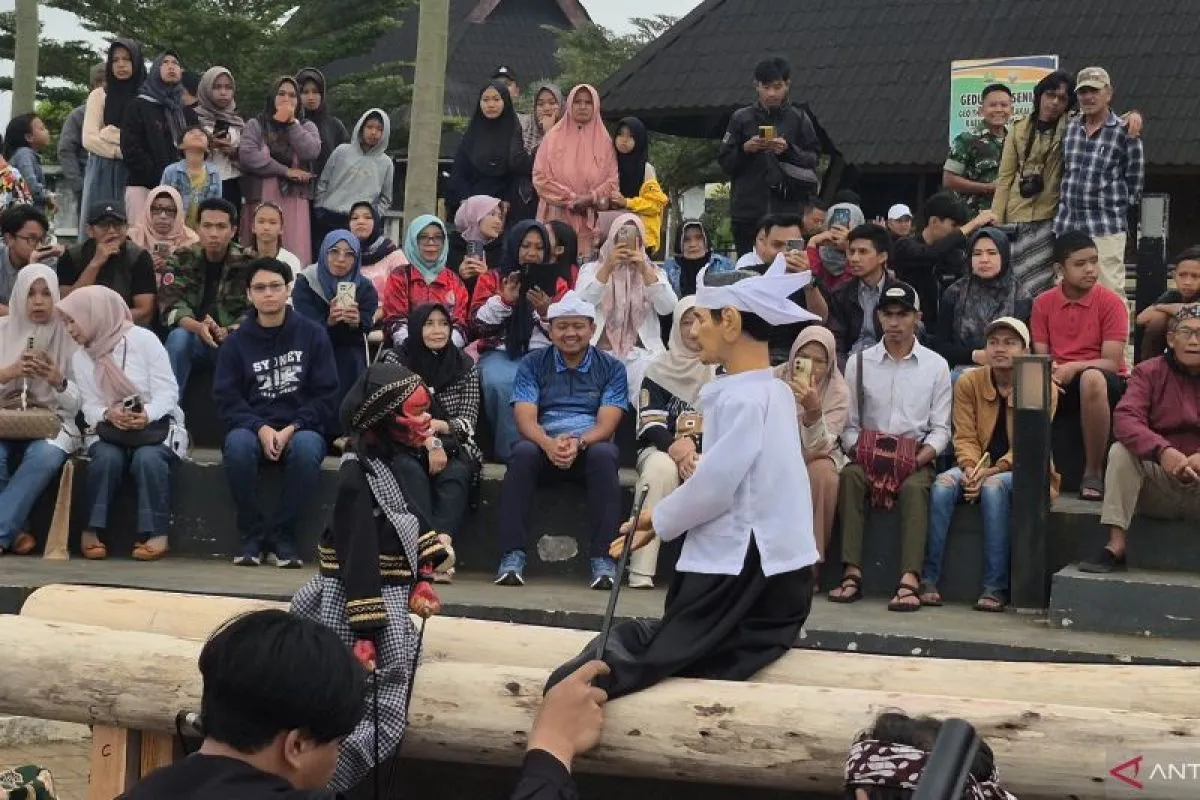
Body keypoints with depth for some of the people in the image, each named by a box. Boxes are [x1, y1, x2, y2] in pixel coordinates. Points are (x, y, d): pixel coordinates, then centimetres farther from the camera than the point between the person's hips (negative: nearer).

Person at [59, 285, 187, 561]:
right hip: (109, 428, 3)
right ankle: (92, 530, -23)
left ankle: (156, 533, -29)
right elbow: (90, 406, 1)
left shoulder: (143, 339, -10)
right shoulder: (80, 357, 6)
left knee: (148, 457, -35)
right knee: (107, 458, -31)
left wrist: (146, 414, -32)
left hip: (157, 423, -3)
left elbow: (168, 392, -13)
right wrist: (108, 414, -23)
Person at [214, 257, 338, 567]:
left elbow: (325, 395, 1)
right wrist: (261, 429, -17)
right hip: (253, 427, 1)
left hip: (300, 428, -1)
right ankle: (252, 535, -19)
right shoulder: (236, 341, 7)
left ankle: (281, 535, -20)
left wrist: (291, 429, -14)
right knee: (237, 445, -34)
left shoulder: (312, 335, 5)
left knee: (306, 448, -36)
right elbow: (227, 399, 1)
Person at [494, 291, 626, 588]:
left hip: (590, 445, 0)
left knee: (604, 454, -35)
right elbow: (525, 419, -4)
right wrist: (549, 444, -27)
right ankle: (513, 556, -36)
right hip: (544, 445, 0)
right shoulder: (532, 364, 9)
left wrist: (578, 443, -27)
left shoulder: (611, 368, 8)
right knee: (523, 452, -34)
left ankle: (602, 559, -35)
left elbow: (606, 424, -4)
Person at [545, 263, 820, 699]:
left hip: (748, 573, -10)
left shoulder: (742, 398, -16)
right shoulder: (773, 391, 15)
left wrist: (658, 519, 1)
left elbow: (716, 486, -18)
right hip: (770, 566, 10)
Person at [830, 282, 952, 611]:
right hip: (868, 457, 1)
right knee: (850, 476, -32)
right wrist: (864, 456, -14)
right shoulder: (859, 363, 9)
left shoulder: (936, 366, 8)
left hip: (916, 459, -1)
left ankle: (910, 580, -45)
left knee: (914, 486, -34)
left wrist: (915, 460, -14)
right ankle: (851, 574, -38)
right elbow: (849, 425, 5)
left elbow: (940, 429, 3)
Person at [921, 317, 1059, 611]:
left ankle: (996, 587, -33)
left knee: (993, 487, -36)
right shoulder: (968, 383, 4)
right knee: (943, 484, -28)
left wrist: (992, 471, -25)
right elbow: (965, 437, -1)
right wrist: (970, 468, -21)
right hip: (978, 468, 3)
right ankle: (928, 580, -26)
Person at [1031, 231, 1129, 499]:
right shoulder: (1043, 303, 5)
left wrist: (1073, 368, -28)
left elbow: (1111, 363, -11)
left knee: (1092, 378, -40)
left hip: (1106, 383, -3)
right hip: (1060, 384, 3)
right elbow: (1040, 357, 4)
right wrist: (1049, 372, -20)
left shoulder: (1111, 302, -5)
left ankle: (1093, 473, -26)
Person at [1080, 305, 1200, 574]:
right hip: (1159, 480, 1)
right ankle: (1116, 544, -24)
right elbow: (1124, 419, -15)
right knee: (1120, 452, -24)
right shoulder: (1150, 372, 3)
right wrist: (1163, 451, -35)